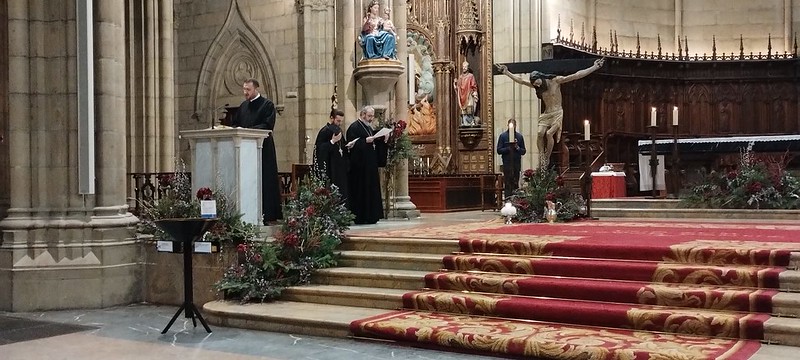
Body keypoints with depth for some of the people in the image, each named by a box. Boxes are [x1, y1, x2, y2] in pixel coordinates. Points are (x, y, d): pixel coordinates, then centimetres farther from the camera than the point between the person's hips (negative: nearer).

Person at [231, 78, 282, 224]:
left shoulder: (267, 104, -2)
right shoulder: (243, 106, 18)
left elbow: (268, 125, -13)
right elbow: (234, 123, 20)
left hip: (262, 150, -6)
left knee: (264, 183, -5)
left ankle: (266, 216, -2)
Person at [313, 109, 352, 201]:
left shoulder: (339, 130, 14)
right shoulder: (325, 131, -11)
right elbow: (320, 149, -18)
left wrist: (348, 147, 3)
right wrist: (332, 141, -25)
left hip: (340, 167, 8)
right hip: (330, 168, -8)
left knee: (341, 192, 6)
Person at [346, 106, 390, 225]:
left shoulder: (369, 128, 19)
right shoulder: (354, 127, -9)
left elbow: (375, 143, 23)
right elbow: (353, 144, -18)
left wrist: (383, 139, 6)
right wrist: (365, 141, -27)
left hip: (370, 165, 9)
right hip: (360, 166, -9)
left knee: (371, 191, 8)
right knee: (361, 192, -8)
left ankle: (369, 217, 13)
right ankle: (360, 218, -4)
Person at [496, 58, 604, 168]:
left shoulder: (556, 80, -9)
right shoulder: (537, 86, 3)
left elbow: (576, 76, -12)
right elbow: (520, 80, 10)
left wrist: (594, 67, -16)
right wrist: (506, 72, 10)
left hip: (557, 113, -4)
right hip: (546, 113, 4)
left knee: (549, 133, -22)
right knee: (540, 133, -19)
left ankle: (547, 158, -12)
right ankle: (541, 157, -15)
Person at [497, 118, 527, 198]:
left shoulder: (519, 136, 9)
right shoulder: (503, 136, 2)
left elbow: (524, 151, 10)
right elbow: (499, 150, -2)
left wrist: (517, 147, -10)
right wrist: (508, 148, -15)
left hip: (517, 164, 3)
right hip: (507, 164, -3)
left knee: (516, 185, 5)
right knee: (507, 185, -4)